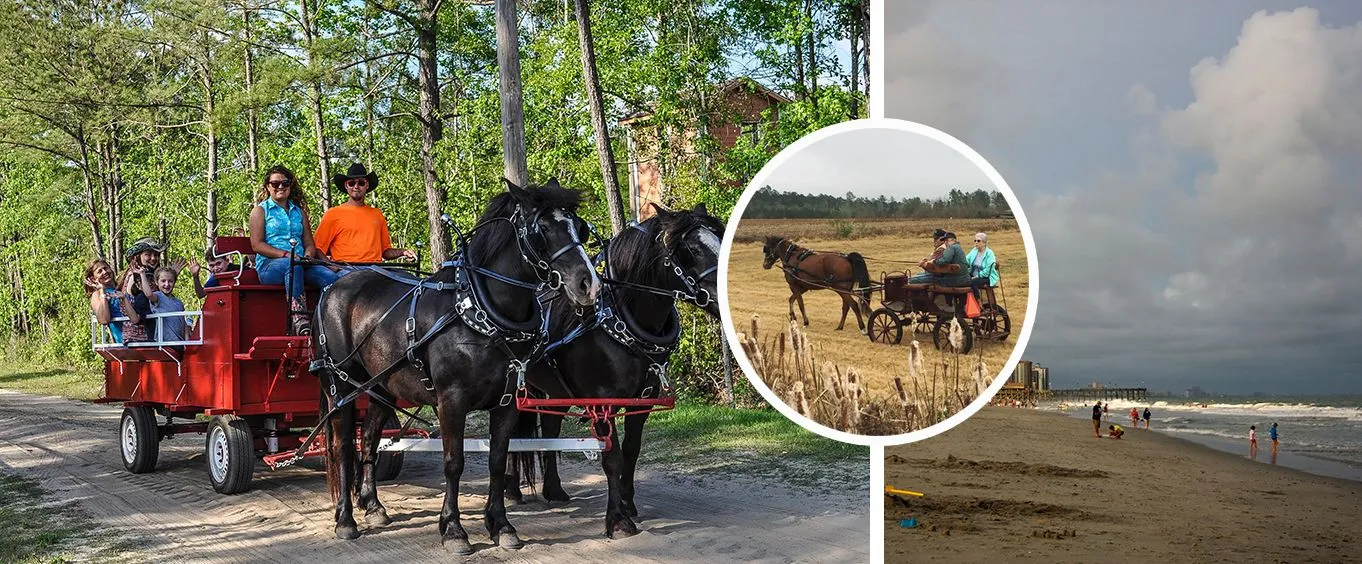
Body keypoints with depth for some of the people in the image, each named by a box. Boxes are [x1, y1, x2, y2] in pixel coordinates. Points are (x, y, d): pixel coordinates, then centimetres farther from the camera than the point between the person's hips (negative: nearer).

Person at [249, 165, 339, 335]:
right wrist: (286, 254, -14)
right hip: (269, 265, -5)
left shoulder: (299, 211, 25)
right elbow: (257, 244, -1)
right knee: (292, 264, -41)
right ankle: (299, 320, -53)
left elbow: (309, 243, 20)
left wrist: (308, 255, -6)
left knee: (330, 276, -26)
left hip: (300, 265, 5)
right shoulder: (260, 210, 11)